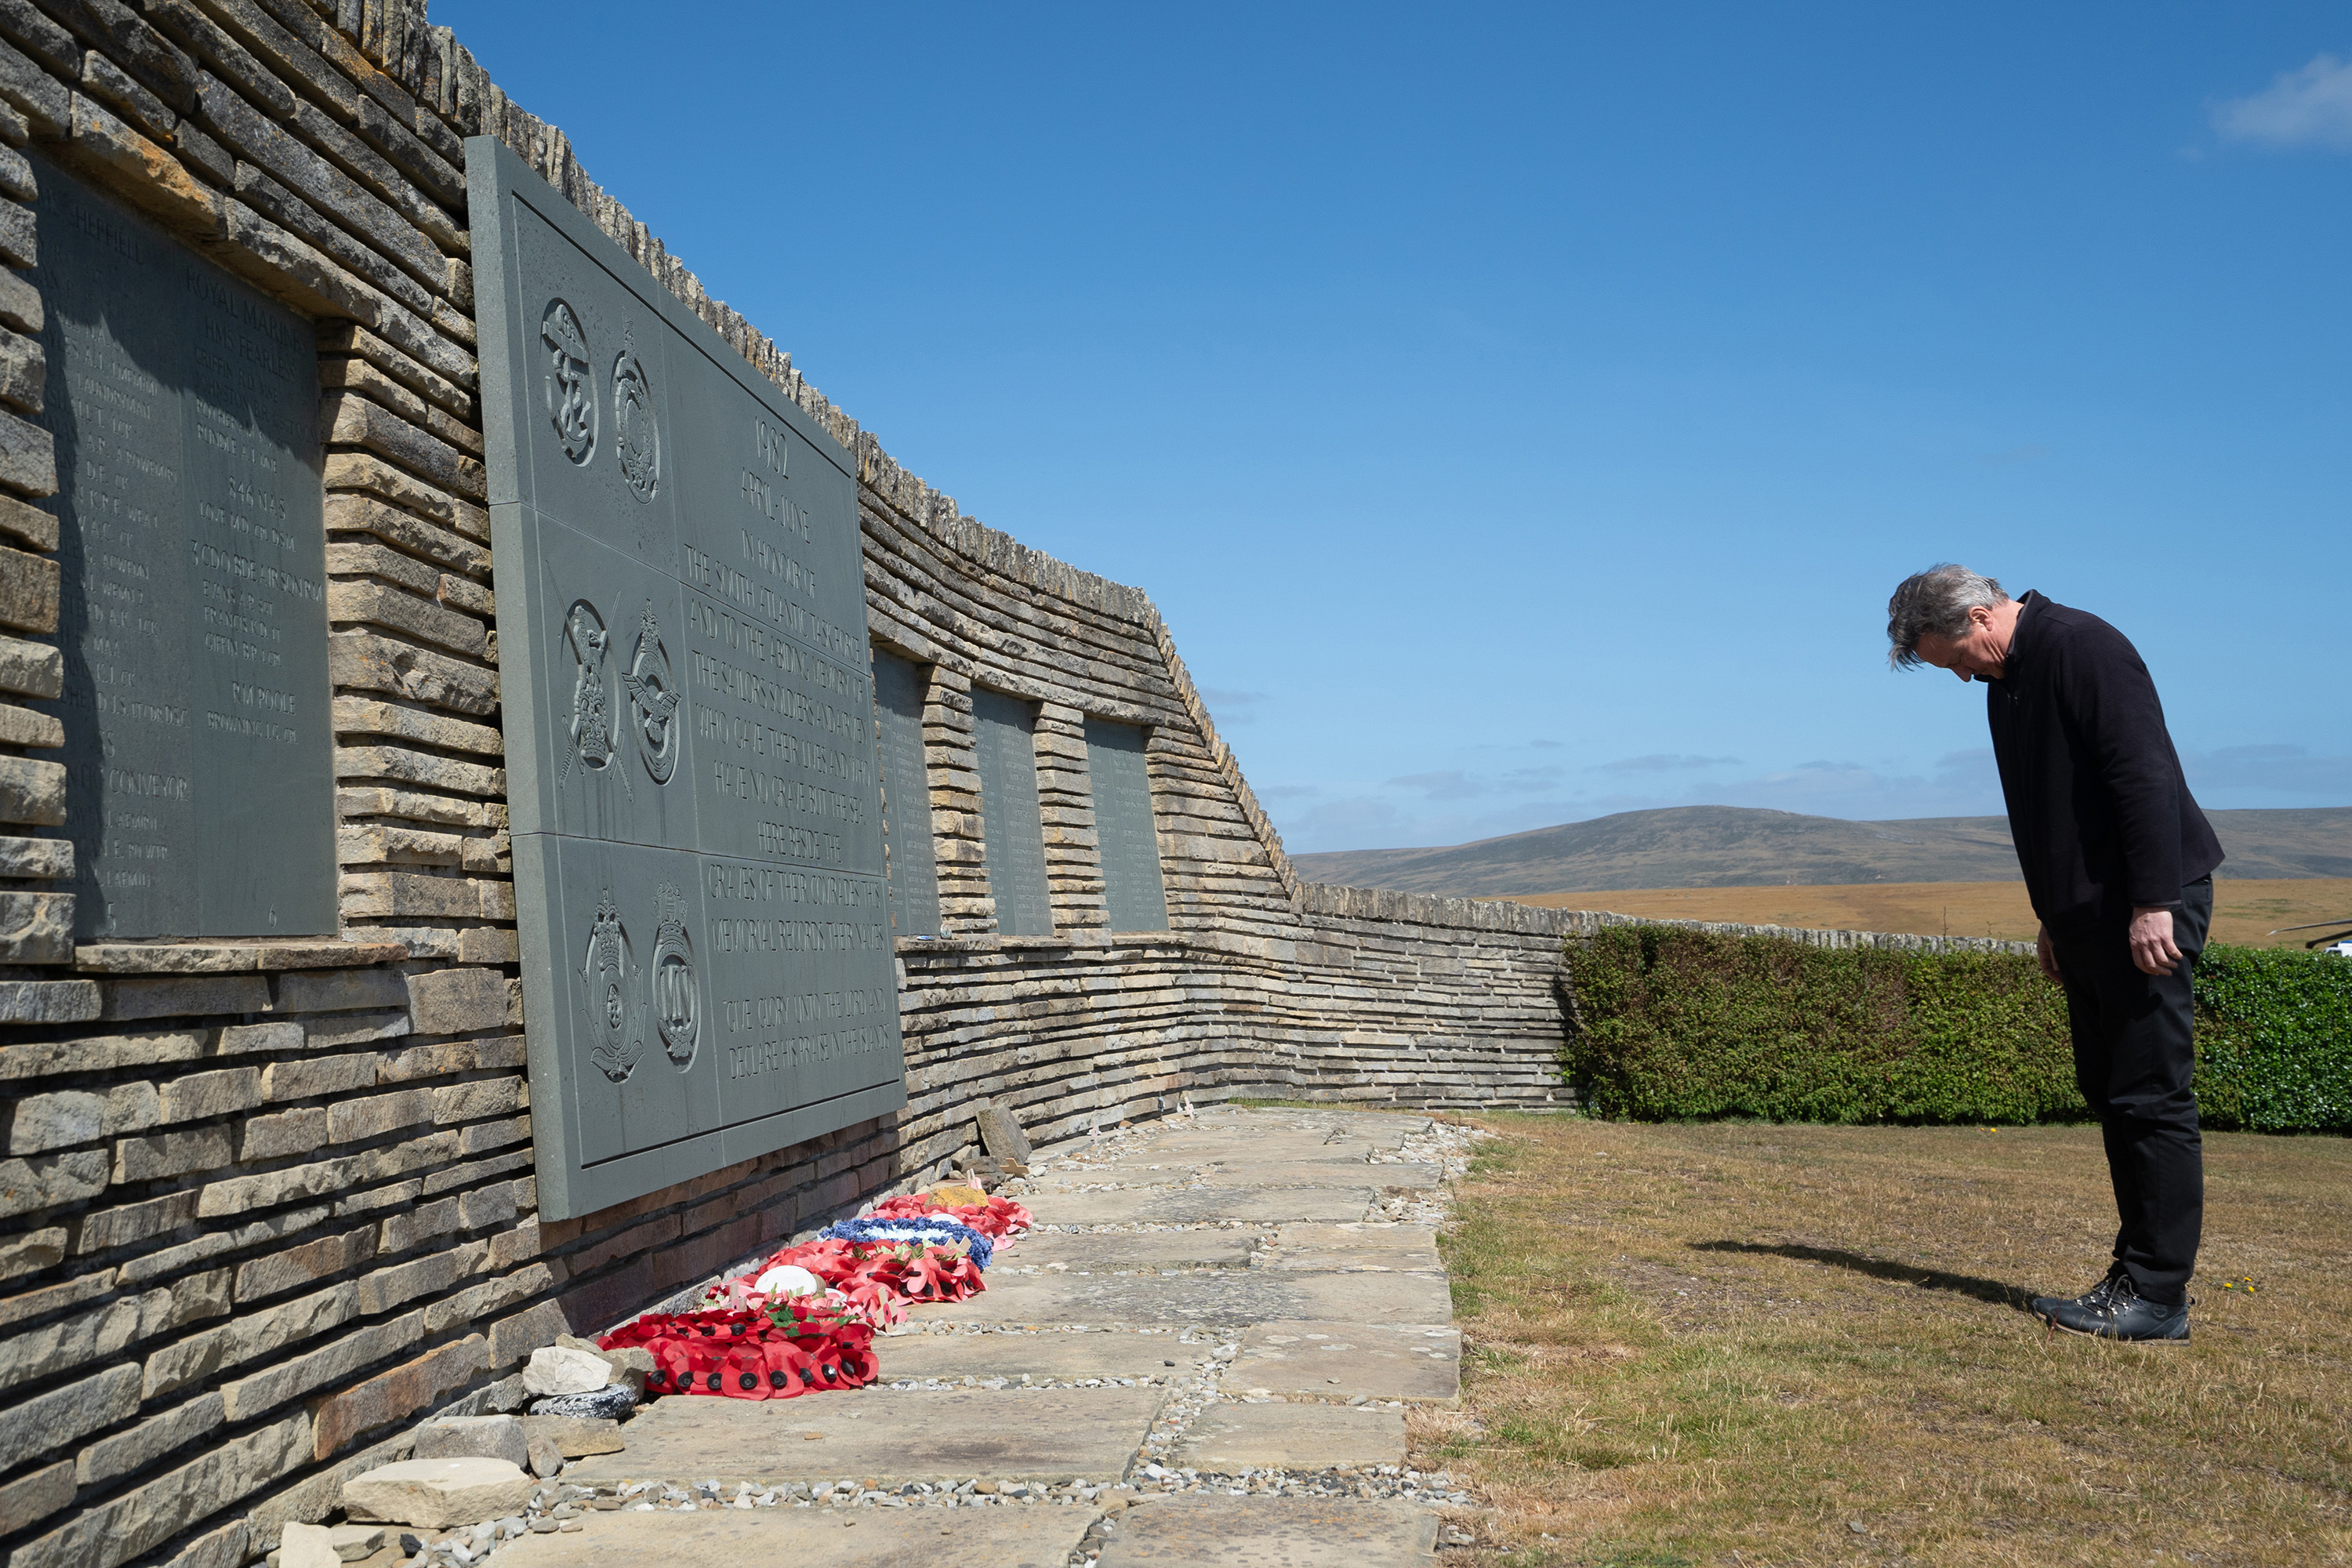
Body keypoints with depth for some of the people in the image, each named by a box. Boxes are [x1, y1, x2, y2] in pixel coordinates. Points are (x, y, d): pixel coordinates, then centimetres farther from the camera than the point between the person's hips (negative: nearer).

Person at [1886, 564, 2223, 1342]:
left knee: (2151, 1097, -7)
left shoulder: (2081, 647, -13)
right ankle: (2135, 1276, 15)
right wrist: (2055, 918, 21)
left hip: (2147, 906, -10)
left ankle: (2157, 1296, -3)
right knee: (2112, 1094, 10)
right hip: (2087, 915, 10)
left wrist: (2153, 903, -24)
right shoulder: (2006, 682, 16)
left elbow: (2146, 774, -21)